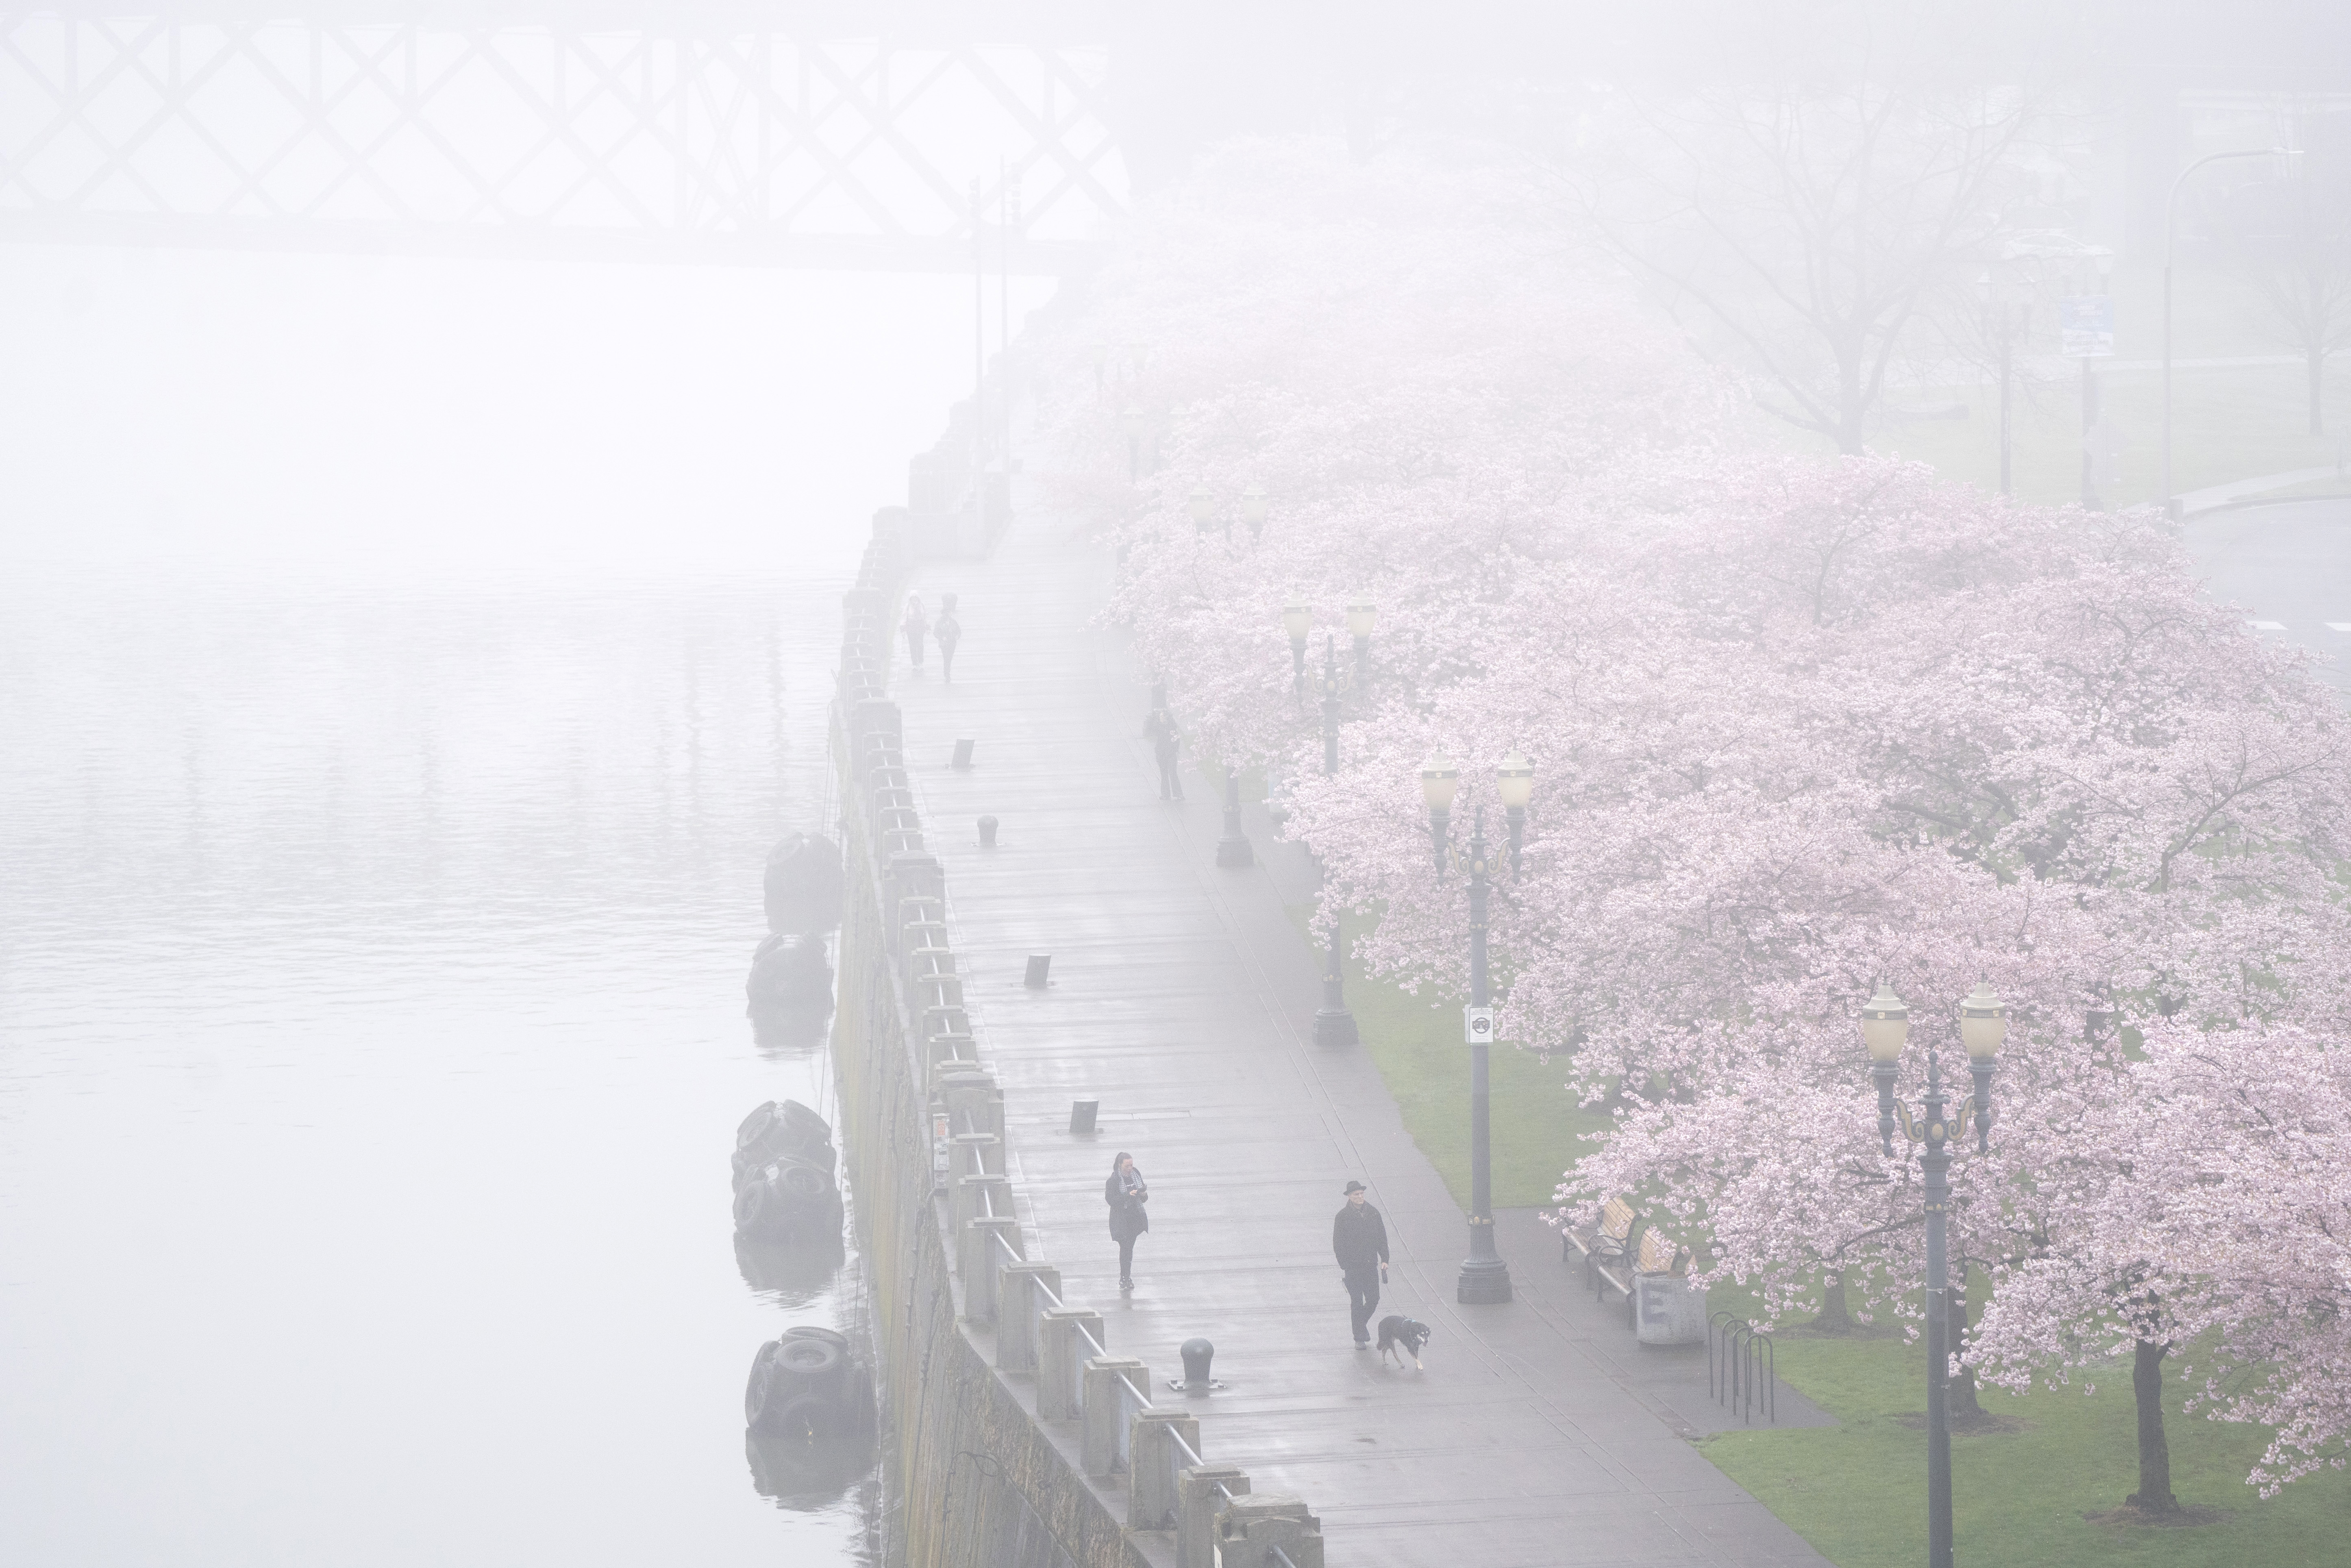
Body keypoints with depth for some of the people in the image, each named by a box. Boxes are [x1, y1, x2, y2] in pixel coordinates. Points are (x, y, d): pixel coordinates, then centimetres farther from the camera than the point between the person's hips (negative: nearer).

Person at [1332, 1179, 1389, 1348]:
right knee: (1357, 1302, -2)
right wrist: (1344, 1265, -10)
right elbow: (1338, 1243, -3)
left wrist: (1384, 1259, 3)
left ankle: (1360, 1325, 29)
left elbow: (1382, 1238, 12)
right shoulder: (1343, 1216, -4)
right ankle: (1360, 1338, 5)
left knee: (1373, 1299, 2)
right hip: (1353, 1266, -3)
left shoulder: (1373, 1213, 7)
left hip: (1371, 1264, 3)